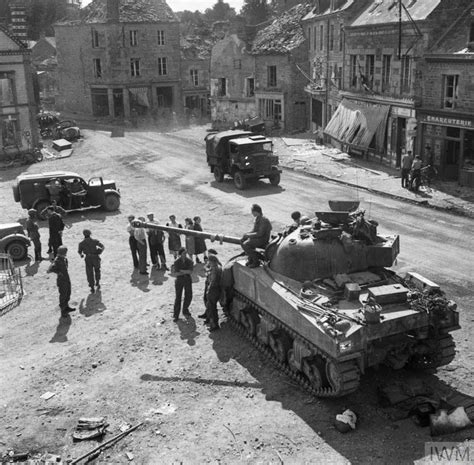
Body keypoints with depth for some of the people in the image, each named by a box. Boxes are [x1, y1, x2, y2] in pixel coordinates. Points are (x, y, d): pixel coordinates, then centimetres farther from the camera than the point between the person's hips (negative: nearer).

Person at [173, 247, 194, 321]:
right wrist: (186, 272, -18)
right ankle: (176, 315, 12)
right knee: (178, 297, 2)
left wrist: (181, 271, -19)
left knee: (189, 296, 8)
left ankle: (185, 310, 34)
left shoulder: (189, 261, -8)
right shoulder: (176, 262, -12)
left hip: (188, 280, 2)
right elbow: (176, 274, -18)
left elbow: (190, 272, -19)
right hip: (179, 280, -2)